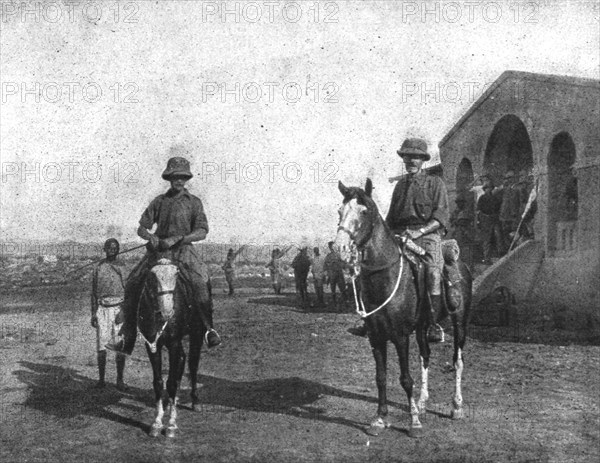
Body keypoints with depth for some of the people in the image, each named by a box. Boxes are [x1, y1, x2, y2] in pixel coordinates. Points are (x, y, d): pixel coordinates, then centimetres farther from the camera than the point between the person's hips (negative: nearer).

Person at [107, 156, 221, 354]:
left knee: (200, 281, -32)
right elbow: (141, 228, 12)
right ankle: (128, 340, 2)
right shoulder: (159, 201, 12)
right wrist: (151, 237, -11)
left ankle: (209, 328, -21)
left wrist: (176, 239, -17)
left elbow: (202, 232, -4)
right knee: (132, 284, -6)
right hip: (158, 249, 4)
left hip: (183, 249, -3)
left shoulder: (194, 202, 4)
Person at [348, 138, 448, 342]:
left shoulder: (435, 183, 8)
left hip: (428, 234, -4)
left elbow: (441, 217, -2)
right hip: (399, 236, 5)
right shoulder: (400, 184, 23)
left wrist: (419, 231, -16)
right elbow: (391, 218, 27)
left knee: (433, 271, -27)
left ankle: (433, 325, -20)